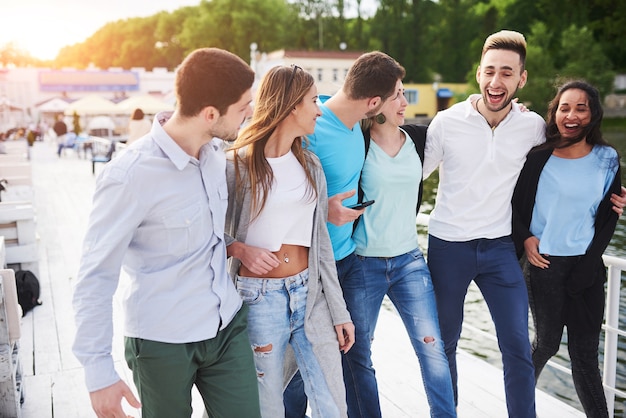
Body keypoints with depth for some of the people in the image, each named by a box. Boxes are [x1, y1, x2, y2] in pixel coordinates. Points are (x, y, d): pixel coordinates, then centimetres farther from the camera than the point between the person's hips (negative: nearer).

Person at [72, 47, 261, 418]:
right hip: (164, 344, -5)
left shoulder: (215, 151, -1)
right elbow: (96, 278, -17)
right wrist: (99, 371, -16)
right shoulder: (130, 176, -22)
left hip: (228, 326, 6)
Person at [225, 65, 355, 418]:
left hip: (309, 293, 5)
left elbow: (320, 240, 8)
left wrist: (339, 311, 7)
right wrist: (239, 248, -22)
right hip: (259, 296, -4)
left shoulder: (310, 164, 8)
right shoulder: (237, 164, -8)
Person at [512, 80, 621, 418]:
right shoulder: (538, 158, -6)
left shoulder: (607, 159, 1)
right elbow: (513, 203, 4)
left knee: (585, 352, 5)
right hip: (543, 263, -2)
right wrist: (524, 238, -10)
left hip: (586, 266, 2)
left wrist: (587, 266, -3)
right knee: (547, 342, 11)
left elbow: (608, 217, 5)